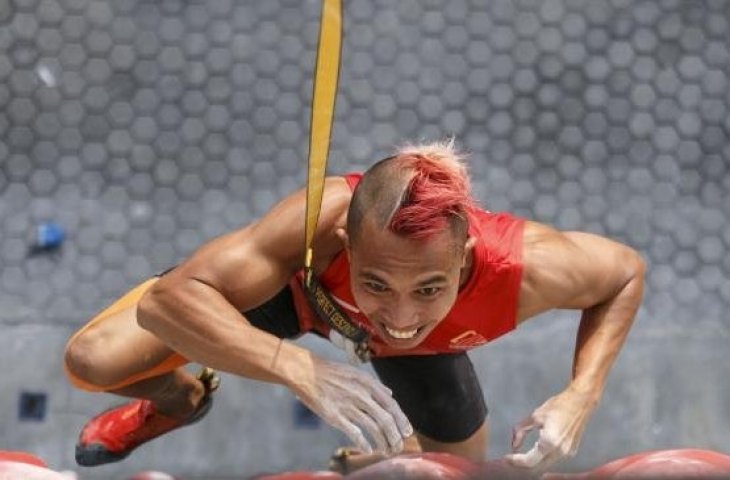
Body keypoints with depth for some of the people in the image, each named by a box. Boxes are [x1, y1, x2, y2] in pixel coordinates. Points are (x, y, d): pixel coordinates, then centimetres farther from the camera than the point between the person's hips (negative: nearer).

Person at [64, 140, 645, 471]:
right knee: (93, 362, -9)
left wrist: (581, 397, -37)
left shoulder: (524, 266, -44)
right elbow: (166, 300, -53)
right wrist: (300, 368, -67)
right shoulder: (319, 222, -50)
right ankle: (178, 400, 29)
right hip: (299, 282, -1)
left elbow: (626, 272, -22)